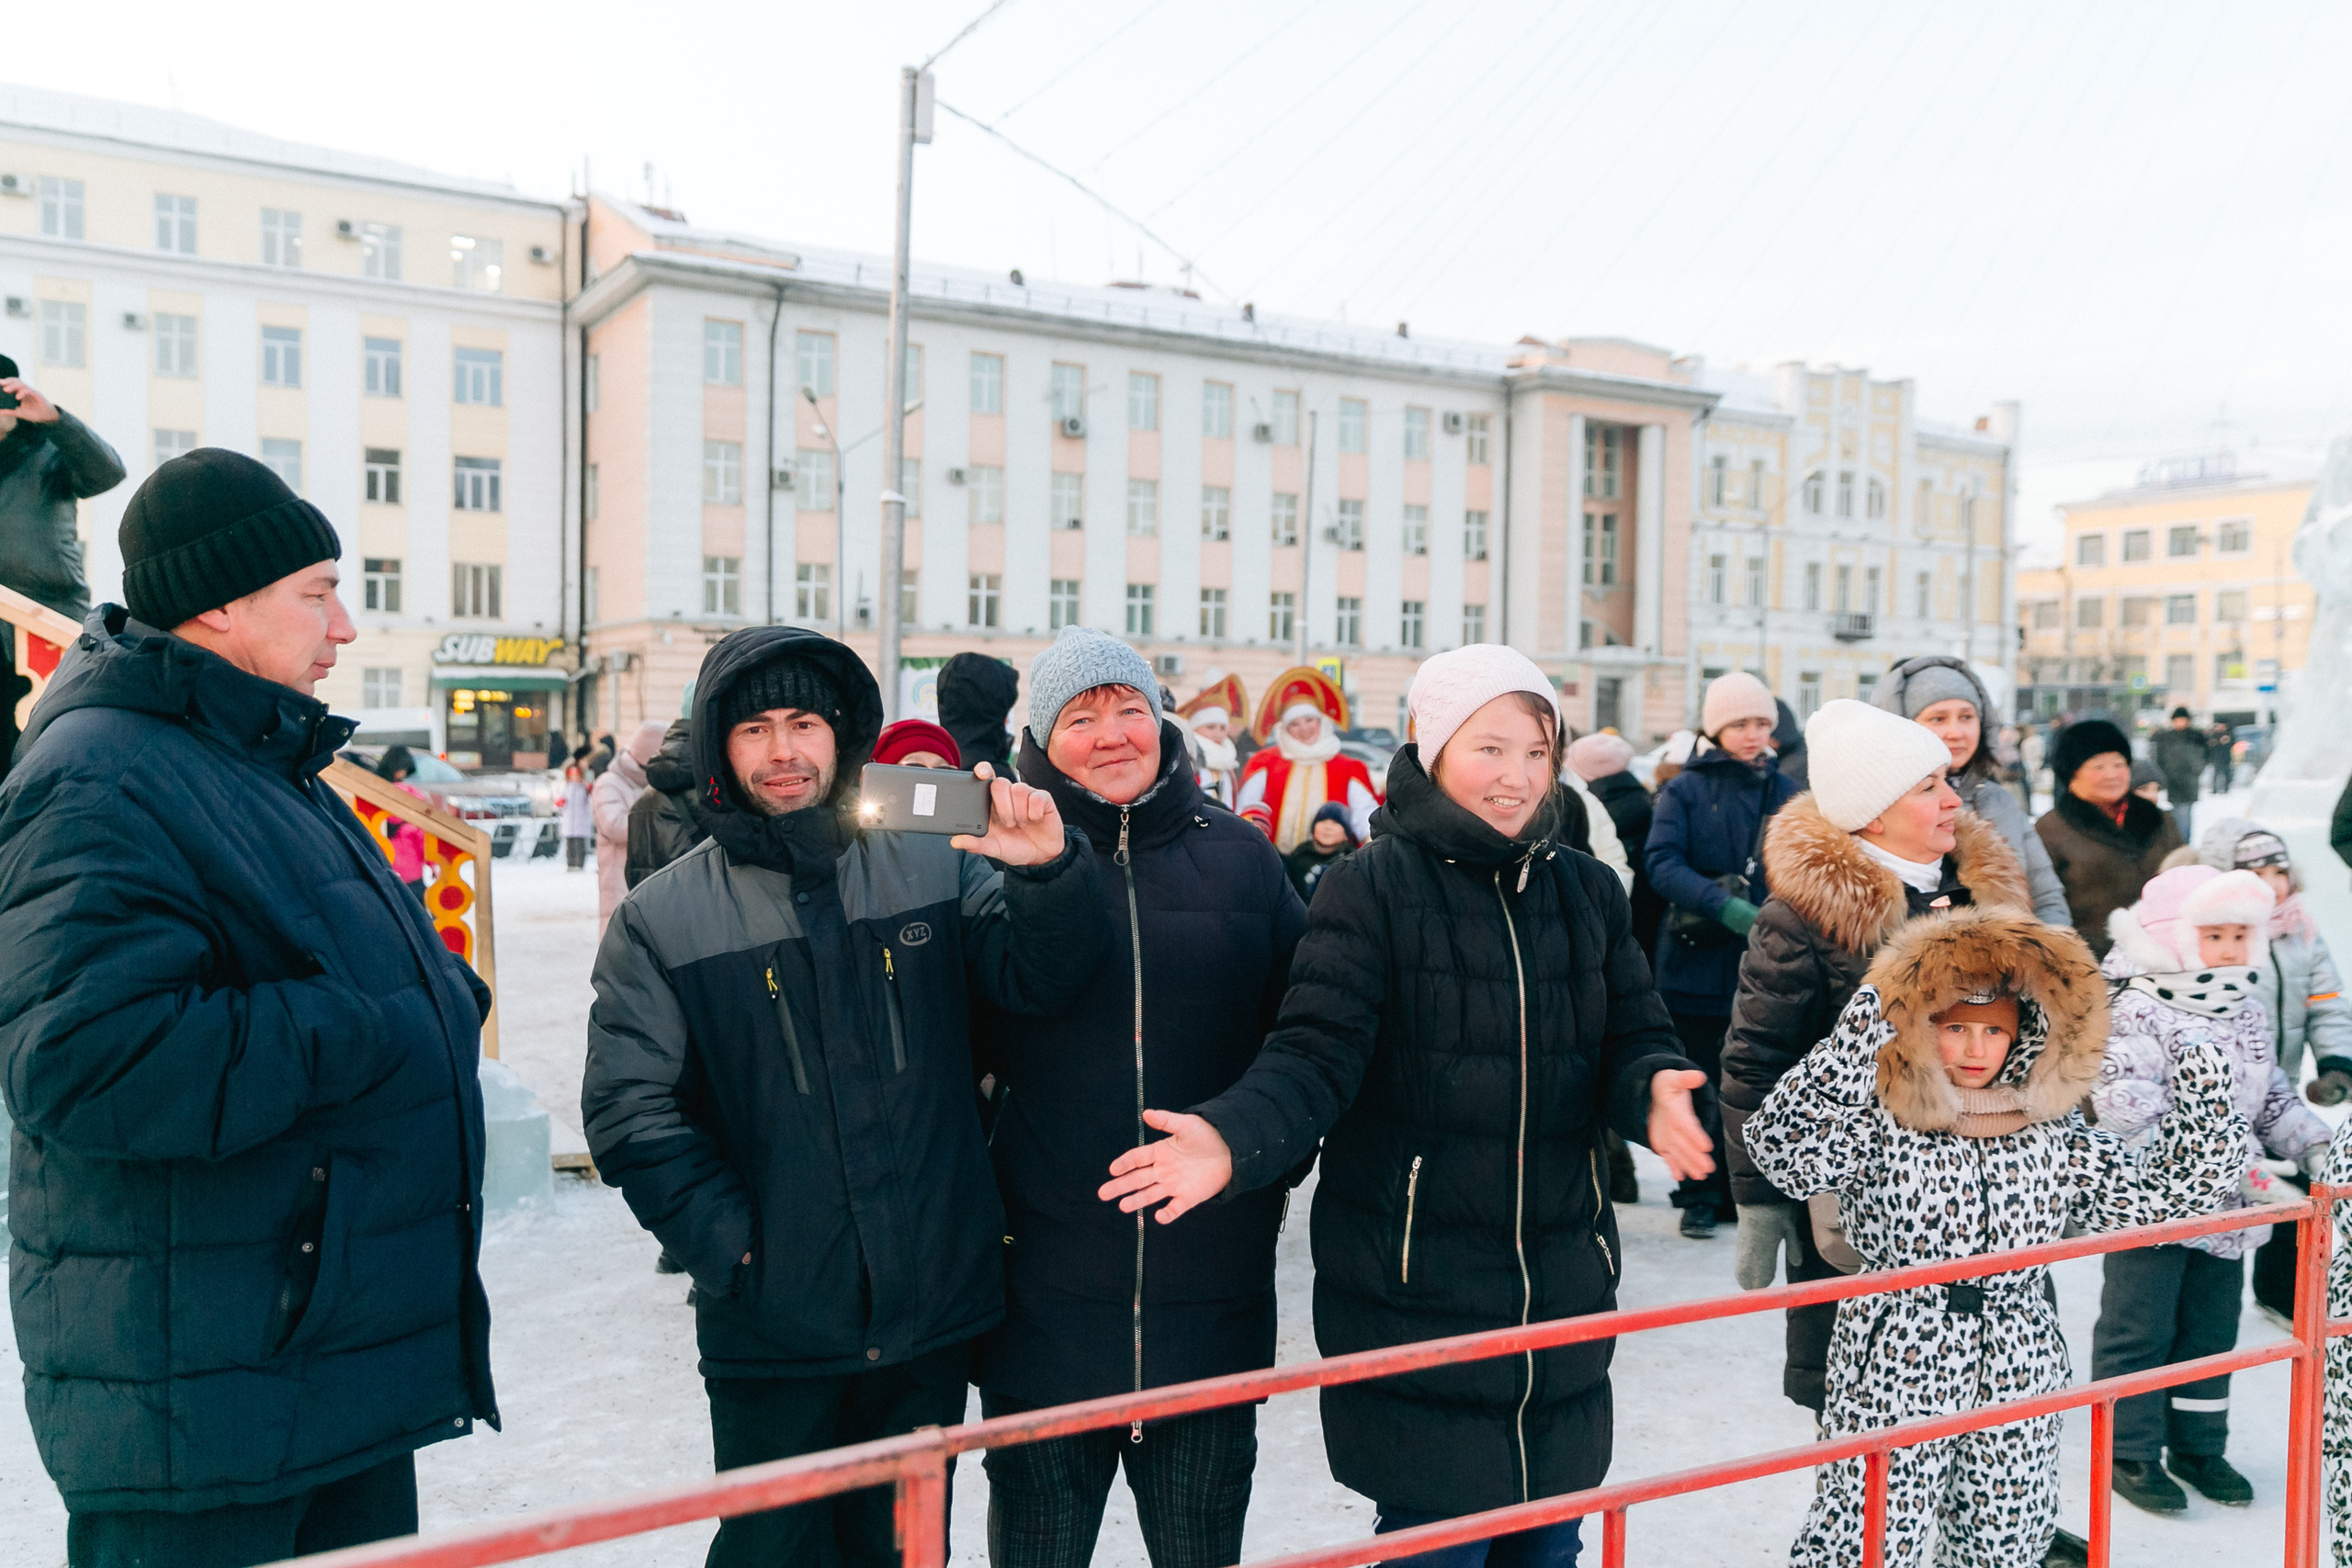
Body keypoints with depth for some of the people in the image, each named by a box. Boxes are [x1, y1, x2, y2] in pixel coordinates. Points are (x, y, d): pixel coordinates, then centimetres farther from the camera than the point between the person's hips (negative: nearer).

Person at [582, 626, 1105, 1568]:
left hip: (933, 1314, 2)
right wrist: (730, 1243, -13)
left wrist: (1046, 872, -25)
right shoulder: (661, 919, -2)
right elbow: (629, 1108, -5)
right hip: (770, 1330, -1)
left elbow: (1043, 978, -6)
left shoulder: (936, 870, 0)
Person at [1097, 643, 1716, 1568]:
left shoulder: (1588, 892, 8)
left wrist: (1655, 1088, -19)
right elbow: (1316, 1054, -14)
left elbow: (1634, 1039, 5)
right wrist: (1235, 1138, -33)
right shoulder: (1372, 886, -8)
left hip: (1563, 1290, 5)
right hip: (1415, 1293, -5)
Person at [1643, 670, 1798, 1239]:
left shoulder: (1787, 794, 9)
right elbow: (1662, 863, -12)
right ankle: (1701, 1196, 17)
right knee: (1701, 1084, 4)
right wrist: (1726, 906, -25)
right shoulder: (1685, 790, 0)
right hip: (1697, 962, -2)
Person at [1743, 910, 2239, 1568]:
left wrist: (2203, 1090, 0)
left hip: (2017, 1386, 5)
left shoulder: (2053, 1137, 6)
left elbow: (2165, 1191, 10)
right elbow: (1784, 1147, -27)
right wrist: (1858, 1037, -33)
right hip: (1894, 1378, -4)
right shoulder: (1878, 1127, -9)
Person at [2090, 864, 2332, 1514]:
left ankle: (2197, 1444, 32)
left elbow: (2272, 1094, 19)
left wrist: (2310, 1142, 2)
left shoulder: (2249, 1009, 10)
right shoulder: (2140, 1010, -16)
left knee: (2212, 1327, 17)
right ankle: (2131, 1452, 16)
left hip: (2227, 1207, 8)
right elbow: (2124, 1102, -26)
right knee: (2139, 1330, 3)